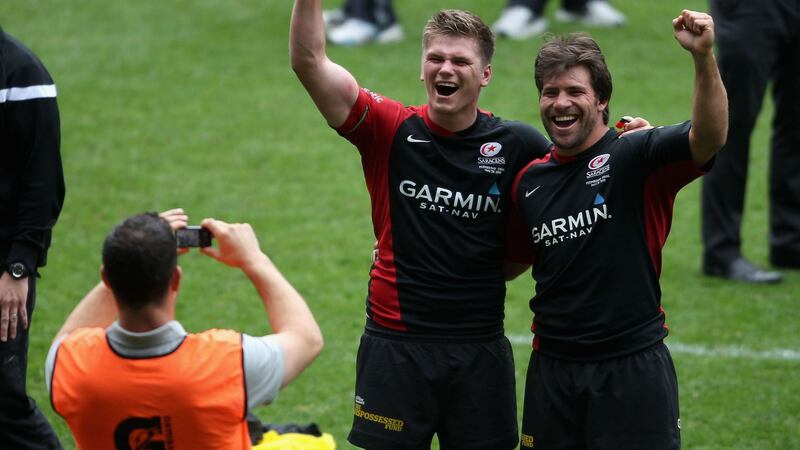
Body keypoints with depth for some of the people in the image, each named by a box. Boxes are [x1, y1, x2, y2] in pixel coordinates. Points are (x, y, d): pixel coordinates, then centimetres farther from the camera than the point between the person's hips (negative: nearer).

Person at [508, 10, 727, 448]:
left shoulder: (636, 158, -8)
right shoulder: (530, 181, 9)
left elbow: (708, 137, -27)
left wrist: (704, 57, -40)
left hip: (632, 368, -5)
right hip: (553, 370, 5)